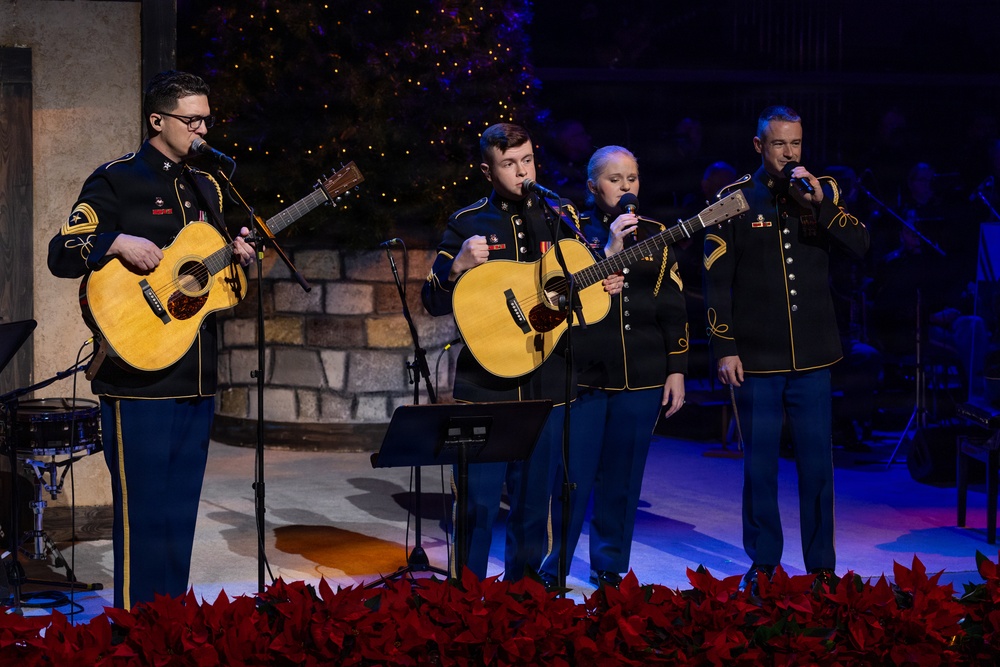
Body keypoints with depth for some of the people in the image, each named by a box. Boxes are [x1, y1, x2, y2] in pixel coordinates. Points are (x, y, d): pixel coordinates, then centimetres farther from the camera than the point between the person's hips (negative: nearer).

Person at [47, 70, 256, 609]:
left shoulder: (205, 188, 17)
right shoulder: (116, 180, -5)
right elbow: (61, 255, -8)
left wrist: (238, 258, 3)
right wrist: (118, 242, -23)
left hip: (195, 377, 7)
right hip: (138, 378, -7)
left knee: (180, 513, 11)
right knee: (143, 513, -5)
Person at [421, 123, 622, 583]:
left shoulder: (562, 217, 10)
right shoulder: (467, 223, 2)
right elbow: (433, 302, 1)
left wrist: (607, 283, -1)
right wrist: (459, 266, -17)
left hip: (546, 384, 3)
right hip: (485, 384, -3)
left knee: (533, 502, 9)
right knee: (478, 502, -4)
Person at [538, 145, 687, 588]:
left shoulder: (654, 235, 9)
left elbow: (673, 308, 10)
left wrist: (676, 369, 4)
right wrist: (607, 253, -18)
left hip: (641, 376, 2)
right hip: (582, 373, -2)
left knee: (623, 478, 7)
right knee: (573, 477, -3)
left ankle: (610, 569, 19)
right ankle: (549, 574, 9)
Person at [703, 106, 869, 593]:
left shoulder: (823, 192, 6)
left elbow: (860, 245, -6)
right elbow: (715, 282, -1)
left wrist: (820, 203, -18)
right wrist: (725, 348, -6)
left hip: (812, 356, 2)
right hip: (756, 358, -1)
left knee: (817, 463, 4)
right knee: (760, 465, 5)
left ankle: (821, 565, 14)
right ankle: (763, 561, 18)